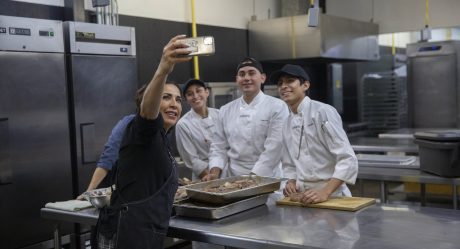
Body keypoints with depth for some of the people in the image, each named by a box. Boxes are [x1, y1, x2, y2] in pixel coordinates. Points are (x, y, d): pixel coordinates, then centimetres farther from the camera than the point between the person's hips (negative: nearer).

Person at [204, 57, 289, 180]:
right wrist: (215, 173, -2)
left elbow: (274, 149, -8)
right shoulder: (225, 110, 12)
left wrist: (251, 178, -14)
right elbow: (219, 146, 14)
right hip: (233, 179, 3)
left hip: (266, 179, -3)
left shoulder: (277, 107, -1)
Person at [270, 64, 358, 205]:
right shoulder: (287, 123, 10)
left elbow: (348, 160, -14)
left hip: (332, 196, -5)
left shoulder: (323, 112, -9)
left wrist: (325, 192, -21)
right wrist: (291, 182, 1)